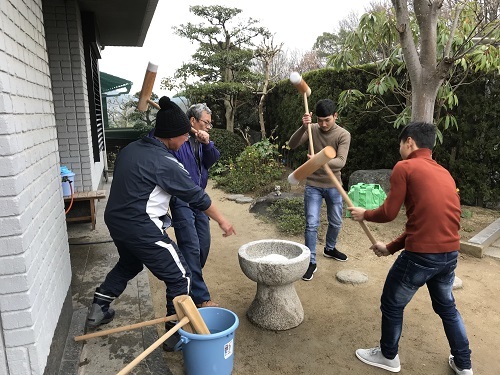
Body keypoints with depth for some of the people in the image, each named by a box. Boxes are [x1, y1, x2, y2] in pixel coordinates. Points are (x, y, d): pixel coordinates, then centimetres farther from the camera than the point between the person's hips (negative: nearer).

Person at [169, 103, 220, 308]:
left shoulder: (201, 140, 13)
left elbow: (212, 160, 1)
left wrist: (207, 144, -16)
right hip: (181, 200, -8)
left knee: (203, 244, 13)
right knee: (191, 247, -9)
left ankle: (192, 281, 33)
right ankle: (200, 297, -3)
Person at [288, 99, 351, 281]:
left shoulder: (343, 135, -12)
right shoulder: (312, 129, -6)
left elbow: (341, 162, -24)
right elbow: (292, 144, -17)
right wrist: (303, 127, -32)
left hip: (333, 186, 1)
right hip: (313, 185, 0)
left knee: (336, 222, 16)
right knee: (312, 224, -3)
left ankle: (330, 249, 43)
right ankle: (311, 262, 9)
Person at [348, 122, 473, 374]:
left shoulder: (404, 167, -7)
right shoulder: (444, 173, 16)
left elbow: (388, 213, -10)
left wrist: (364, 214, 11)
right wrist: (391, 247, 21)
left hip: (421, 255, -7)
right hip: (450, 253, 8)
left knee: (391, 306, 15)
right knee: (446, 307, 29)